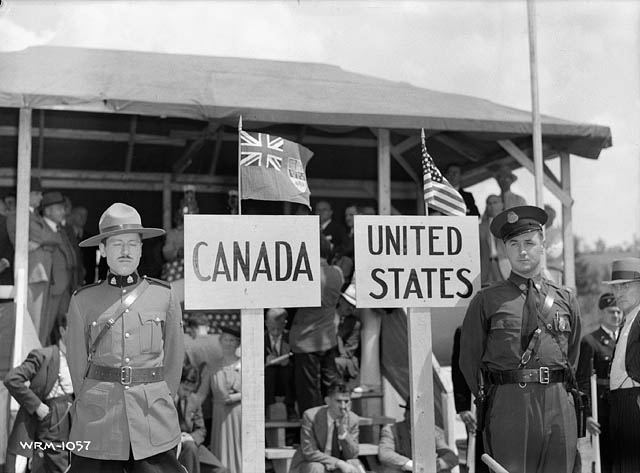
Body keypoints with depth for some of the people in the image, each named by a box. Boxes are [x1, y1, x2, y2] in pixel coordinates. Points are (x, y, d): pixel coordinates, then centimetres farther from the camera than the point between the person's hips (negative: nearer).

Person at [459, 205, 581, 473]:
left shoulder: (566, 300, 12)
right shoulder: (486, 301, 4)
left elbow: (573, 355, 20)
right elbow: (469, 360, 8)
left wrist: (560, 388, 14)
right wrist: (485, 399, 7)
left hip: (558, 404, 3)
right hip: (507, 406, -3)